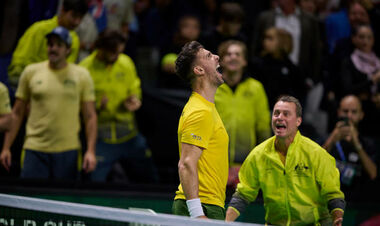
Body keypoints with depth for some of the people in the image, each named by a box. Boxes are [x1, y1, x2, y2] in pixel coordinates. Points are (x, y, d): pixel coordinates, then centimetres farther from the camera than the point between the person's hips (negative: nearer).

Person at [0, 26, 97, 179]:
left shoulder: (82, 76, 6)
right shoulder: (31, 72, 7)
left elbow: (90, 116, 5)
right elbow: (17, 113, 11)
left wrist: (90, 151, -4)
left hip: (67, 150, 0)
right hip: (34, 149, 0)